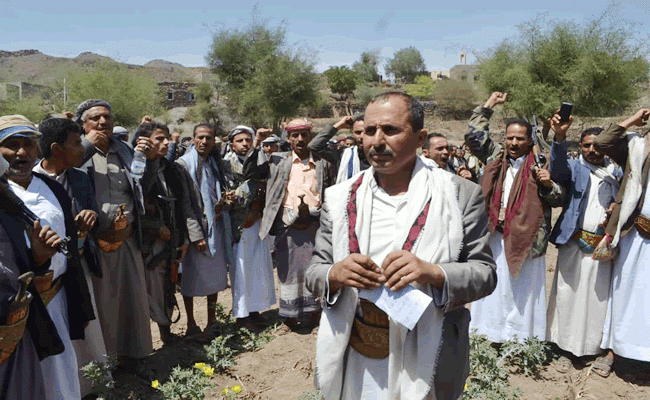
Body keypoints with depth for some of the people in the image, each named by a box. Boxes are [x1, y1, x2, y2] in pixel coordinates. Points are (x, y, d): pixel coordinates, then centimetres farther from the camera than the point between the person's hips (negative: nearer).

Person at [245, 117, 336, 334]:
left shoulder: (323, 163, 5)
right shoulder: (278, 161, 6)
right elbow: (249, 173, 2)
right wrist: (256, 146, -4)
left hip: (314, 225, 0)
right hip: (287, 226, 1)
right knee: (288, 270, 9)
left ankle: (315, 316, 23)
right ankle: (290, 318, 25)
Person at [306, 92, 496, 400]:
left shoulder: (461, 195, -6)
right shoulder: (340, 198, 1)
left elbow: (484, 272, -5)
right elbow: (314, 271, 3)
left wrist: (434, 272, -25)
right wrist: (335, 275, -20)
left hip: (424, 364, -2)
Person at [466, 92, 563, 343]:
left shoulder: (539, 165, -1)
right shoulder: (496, 160, 8)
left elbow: (559, 199, 1)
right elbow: (473, 136, 14)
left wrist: (548, 185, -19)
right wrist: (488, 106, 12)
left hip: (525, 239, -3)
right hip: (494, 237, 3)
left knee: (522, 291, 6)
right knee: (493, 288, 11)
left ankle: (521, 339, 19)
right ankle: (494, 335, 24)